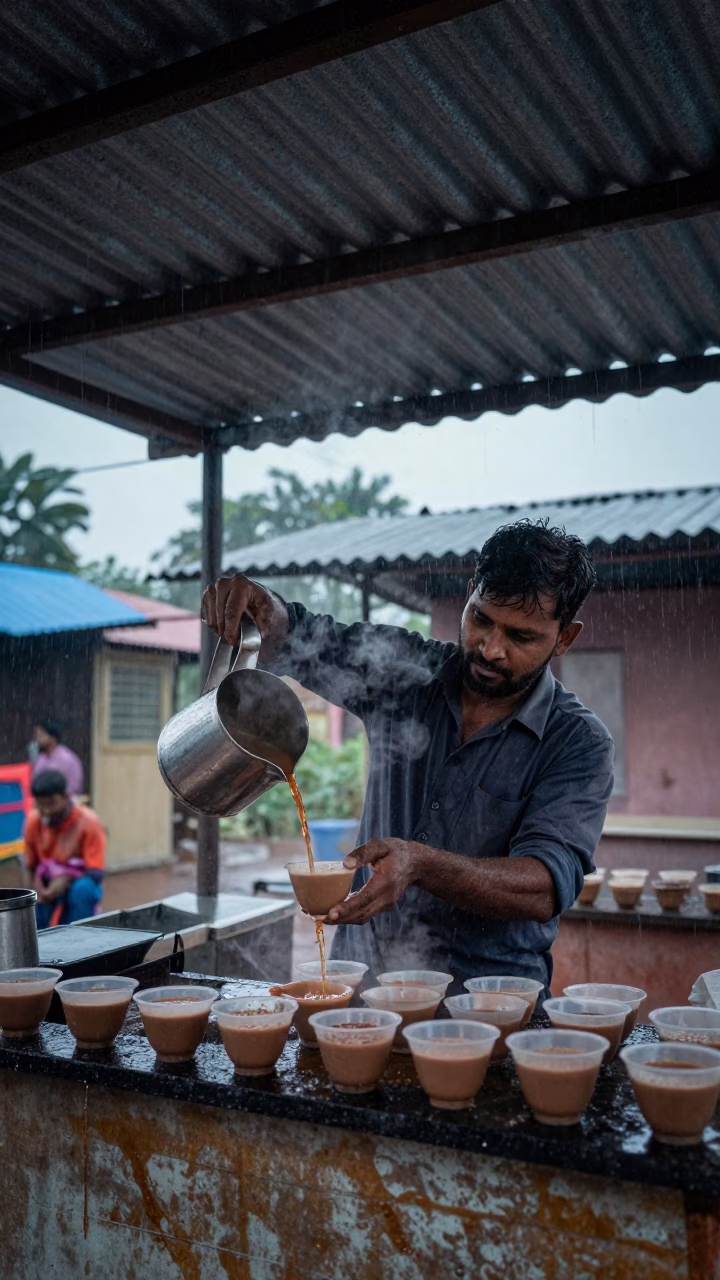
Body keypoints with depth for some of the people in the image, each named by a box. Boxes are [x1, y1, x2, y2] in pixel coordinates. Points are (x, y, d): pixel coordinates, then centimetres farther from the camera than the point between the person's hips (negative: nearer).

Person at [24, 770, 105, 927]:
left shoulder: (89, 822, -17)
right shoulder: (33, 822, -5)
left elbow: (96, 873, -19)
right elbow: (31, 866, 6)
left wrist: (66, 880, -35)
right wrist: (40, 889, -14)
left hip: (79, 886, -3)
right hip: (48, 891, 3)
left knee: (83, 888, -38)